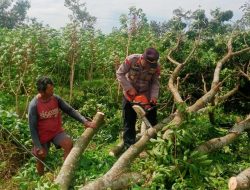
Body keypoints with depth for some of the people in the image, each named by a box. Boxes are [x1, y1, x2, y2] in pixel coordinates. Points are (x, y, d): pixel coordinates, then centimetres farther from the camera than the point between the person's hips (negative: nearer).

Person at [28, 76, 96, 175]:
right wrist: (39, 147, -20)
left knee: (69, 144, -23)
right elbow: (32, 128, -17)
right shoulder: (34, 105, -22)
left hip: (57, 131, 2)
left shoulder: (56, 98, -12)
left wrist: (85, 121, -17)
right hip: (42, 135, -2)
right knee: (41, 159, 9)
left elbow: (70, 110, -7)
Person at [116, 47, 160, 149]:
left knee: (152, 121, 8)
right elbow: (119, 73, -17)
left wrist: (154, 96, -21)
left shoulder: (156, 66, -20)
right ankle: (129, 147, 17)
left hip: (147, 96, 2)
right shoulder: (131, 59, -27)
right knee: (129, 122, 6)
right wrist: (129, 88, -22)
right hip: (130, 95, -1)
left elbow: (155, 82, -8)